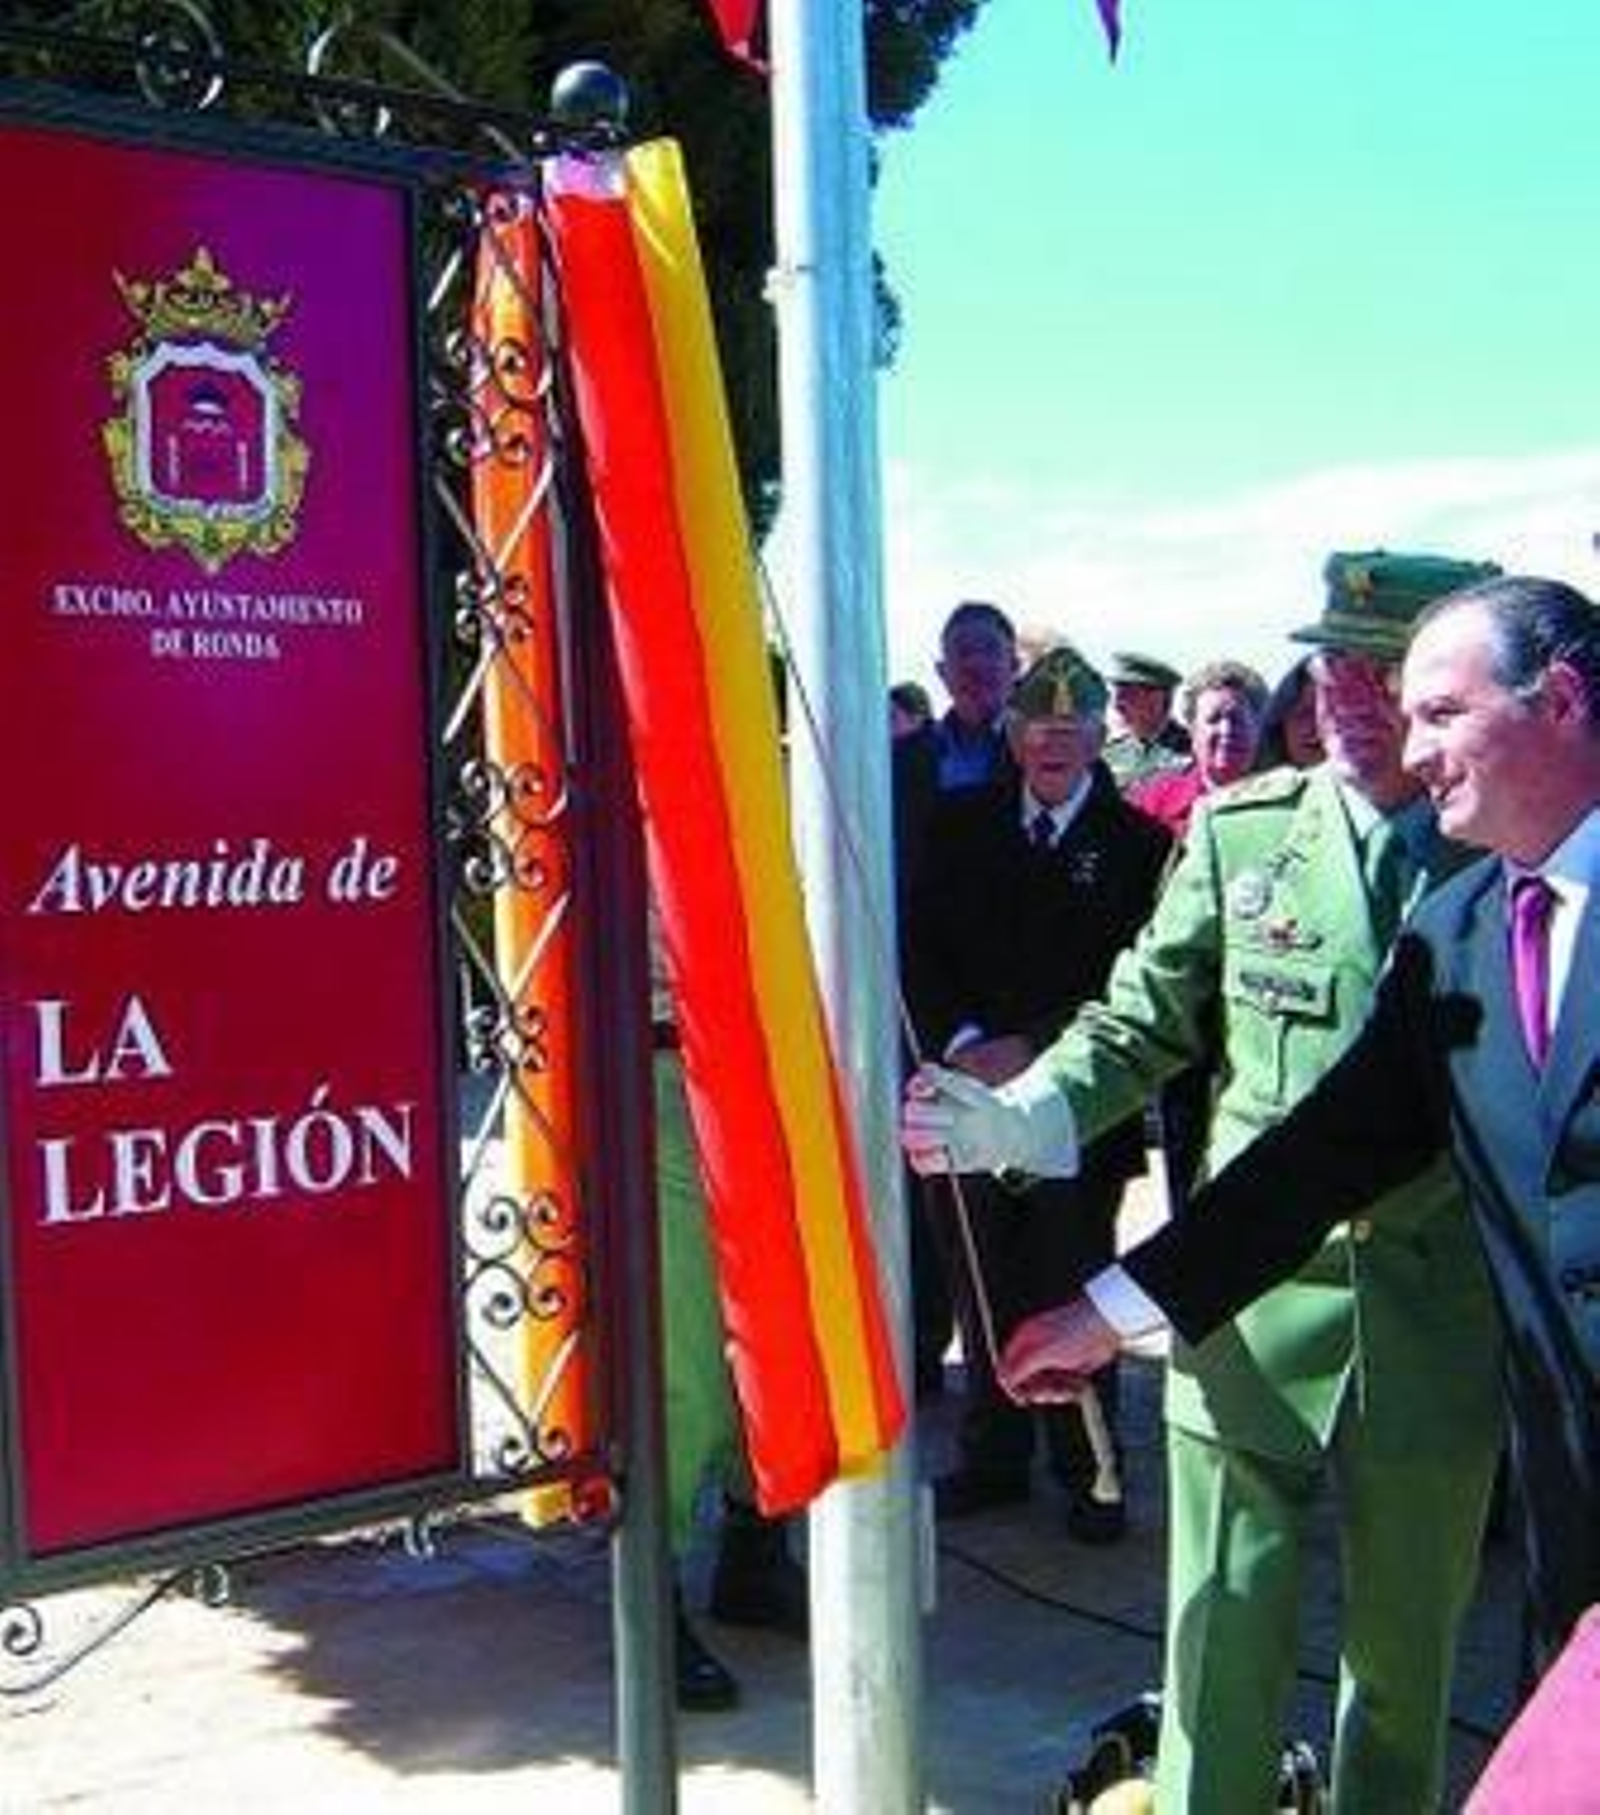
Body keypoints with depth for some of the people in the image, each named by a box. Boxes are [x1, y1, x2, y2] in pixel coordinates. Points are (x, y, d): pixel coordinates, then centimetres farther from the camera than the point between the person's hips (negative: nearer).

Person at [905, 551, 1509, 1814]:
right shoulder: (1240, 831, 1)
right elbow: (1136, 1028, 4)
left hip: (1440, 1330, 0)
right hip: (1253, 1321, 0)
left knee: (1407, 1662, 16)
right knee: (1223, 1647, 5)